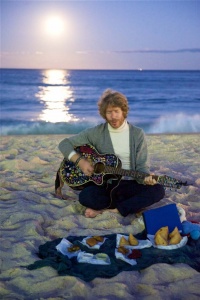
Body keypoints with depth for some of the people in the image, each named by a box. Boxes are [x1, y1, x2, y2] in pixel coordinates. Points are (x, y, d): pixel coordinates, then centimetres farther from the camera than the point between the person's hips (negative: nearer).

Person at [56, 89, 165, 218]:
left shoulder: (138, 134, 0)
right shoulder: (96, 132, -1)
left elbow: (142, 166, -1)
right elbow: (64, 144, 2)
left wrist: (146, 178, -25)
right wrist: (80, 161, -15)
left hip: (129, 185, 1)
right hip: (103, 184, -1)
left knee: (157, 190, -27)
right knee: (85, 196, -33)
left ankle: (107, 211, -24)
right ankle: (136, 204, -15)